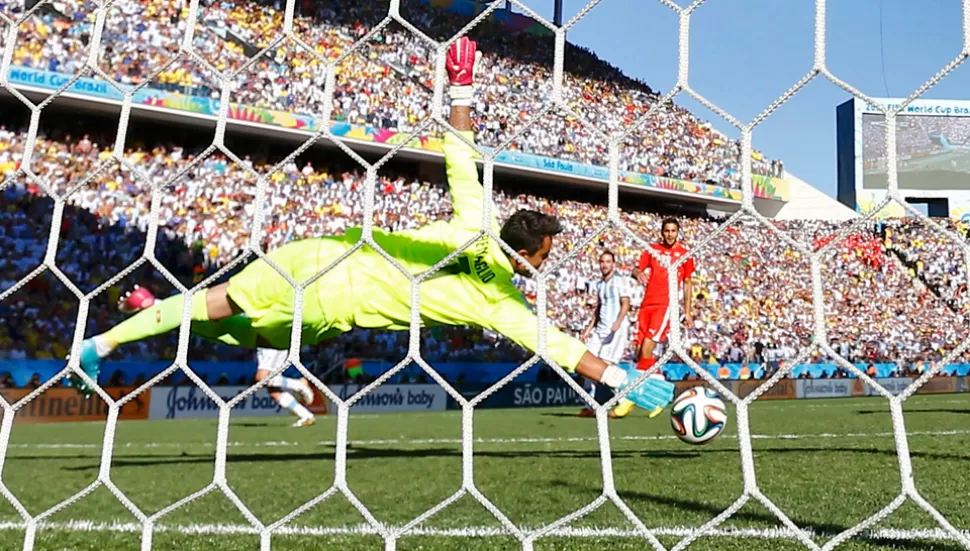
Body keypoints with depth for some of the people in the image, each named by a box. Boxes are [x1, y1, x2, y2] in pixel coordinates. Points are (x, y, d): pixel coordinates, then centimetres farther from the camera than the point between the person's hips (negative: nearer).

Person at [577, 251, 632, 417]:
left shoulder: (620, 280, -3)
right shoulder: (599, 284, 18)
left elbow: (626, 304, -13)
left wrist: (618, 322, -28)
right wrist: (589, 327, 17)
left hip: (617, 329, -7)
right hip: (600, 329, 7)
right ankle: (589, 407, 7)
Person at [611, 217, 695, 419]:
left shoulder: (684, 254, 8)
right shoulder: (652, 250, 13)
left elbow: (687, 284, 14)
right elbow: (637, 269, 6)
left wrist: (687, 311, 12)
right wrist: (638, 273, -19)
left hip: (666, 304, -4)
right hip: (647, 303, 4)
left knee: (647, 347, -15)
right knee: (642, 349, 3)